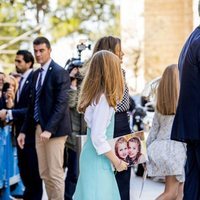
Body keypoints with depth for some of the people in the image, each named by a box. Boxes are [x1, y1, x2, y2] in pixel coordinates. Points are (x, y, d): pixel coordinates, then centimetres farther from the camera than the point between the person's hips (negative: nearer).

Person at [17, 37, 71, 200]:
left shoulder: (60, 73, -9)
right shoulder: (36, 74, 15)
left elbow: (61, 104, -17)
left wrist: (49, 129, -24)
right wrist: (24, 130, 12)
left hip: (54, 130, -8)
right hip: (39, 128, 8)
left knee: (55, 174, -4)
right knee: (44, 174, 11)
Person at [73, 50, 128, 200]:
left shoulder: (95, 95, 7)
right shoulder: (103, 99, -19)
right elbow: (98, 138, -21)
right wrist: (116, 161, -14)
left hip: (96, 157, 9)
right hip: (97, 159, -9)